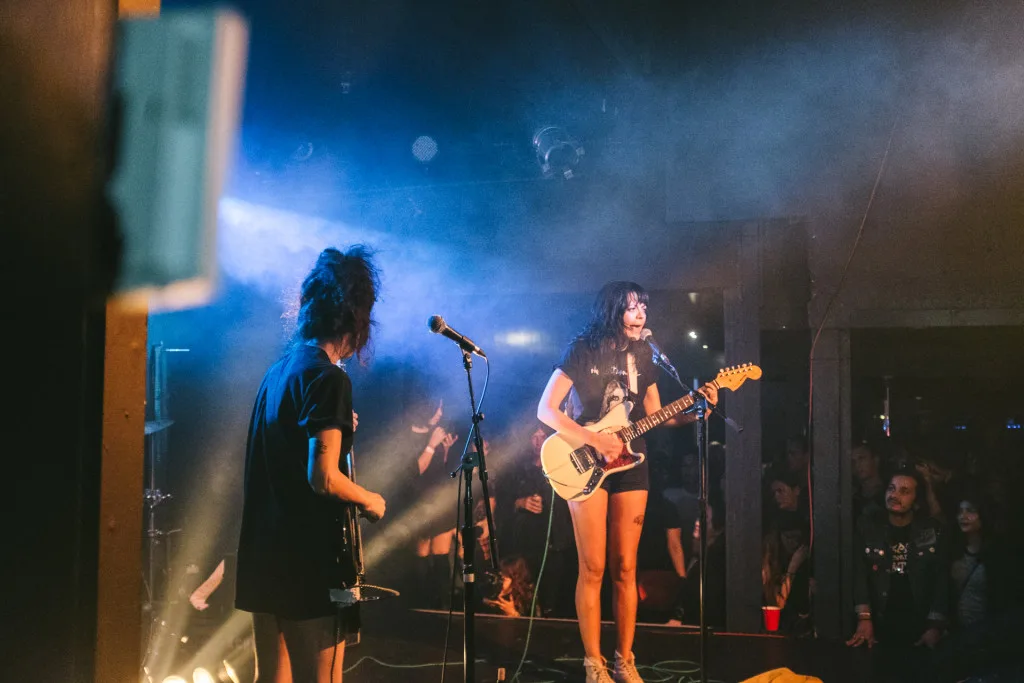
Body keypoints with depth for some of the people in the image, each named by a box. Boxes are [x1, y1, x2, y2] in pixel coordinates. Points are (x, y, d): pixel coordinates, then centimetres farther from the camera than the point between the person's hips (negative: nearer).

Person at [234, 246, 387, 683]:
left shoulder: (278, 369, 12)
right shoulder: (328, 378, -15)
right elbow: (322, 478, -22)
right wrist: (370, 500, -5)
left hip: (265, 558, 9)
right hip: (309, 564, -9)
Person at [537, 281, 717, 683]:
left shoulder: (643, 355, 7)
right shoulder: (583, 350, -9)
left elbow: (655, 415, 9)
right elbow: (545, 410, -12)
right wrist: (594, 440, -20)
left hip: (630, 465, 4)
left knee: (625, 568, 5)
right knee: (593, 569, -3)